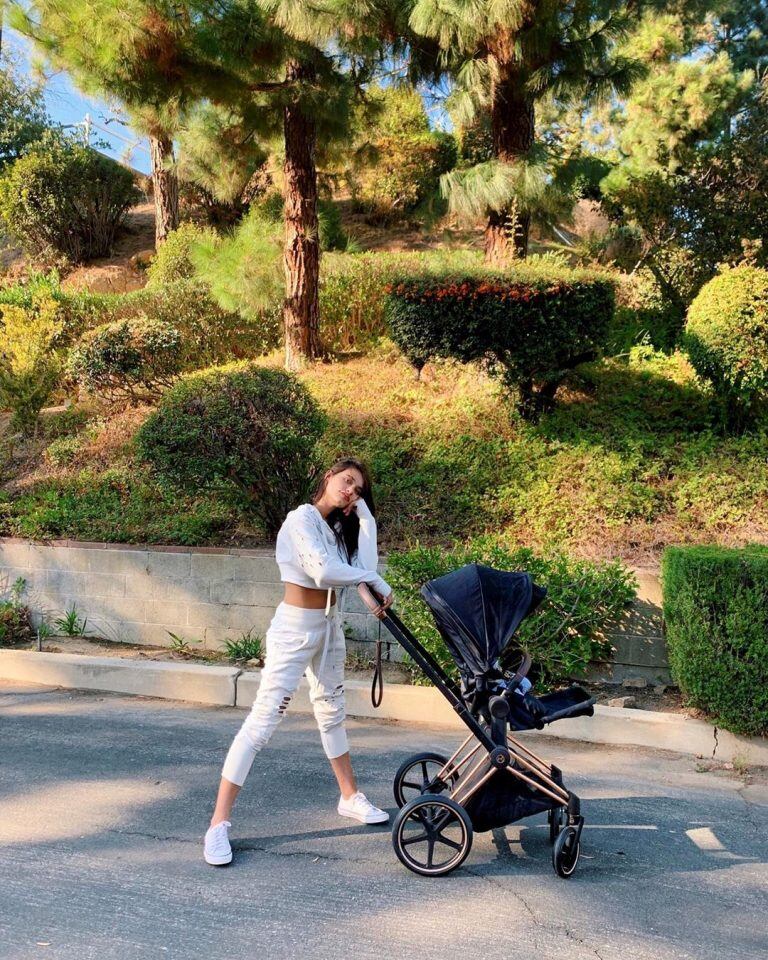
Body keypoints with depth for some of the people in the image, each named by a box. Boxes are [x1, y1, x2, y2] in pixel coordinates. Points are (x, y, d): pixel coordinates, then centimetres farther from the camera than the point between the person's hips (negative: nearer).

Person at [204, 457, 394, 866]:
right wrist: (376, 581, -22)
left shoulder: (340, 526, 7)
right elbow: (322, 571, -32)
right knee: (263, 718, -10)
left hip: (329, 626, 8)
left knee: (332, 712, 20)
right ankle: (219, 823, -4)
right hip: (295, 628, -8)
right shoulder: (301, 519, -16)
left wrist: (363, 513, -7)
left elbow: (366, 566, -9)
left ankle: (350, 797, 36)